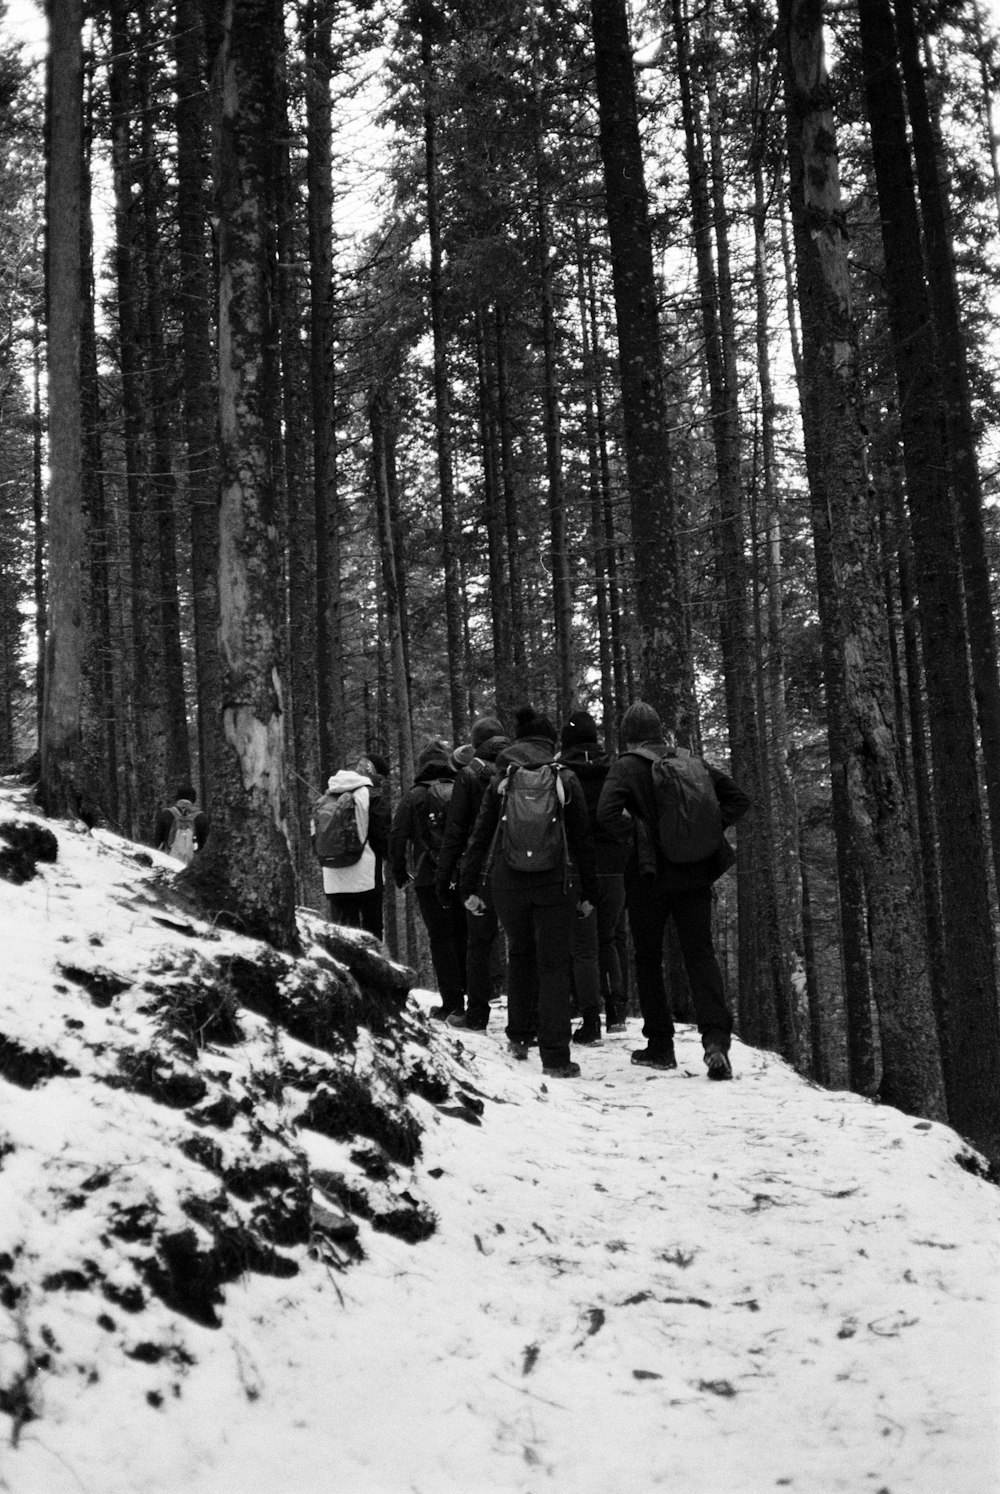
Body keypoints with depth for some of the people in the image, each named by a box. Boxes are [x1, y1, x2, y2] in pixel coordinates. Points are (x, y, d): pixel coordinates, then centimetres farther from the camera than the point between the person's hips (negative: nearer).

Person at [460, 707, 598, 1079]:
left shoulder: (501, 782, 3)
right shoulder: (565, 780, 0)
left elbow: (479, 836, 3)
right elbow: (583, 839, 2)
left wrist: (470, 887, 9)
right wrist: (588, 892, 7)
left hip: (508, 883, 2)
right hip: (557, 884, -2)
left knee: (520, 954, 22)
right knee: (554, 964, 2)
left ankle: (519, 1037, 26)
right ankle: (555, 1058, -3)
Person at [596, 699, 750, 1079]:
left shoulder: (626, 767, -7)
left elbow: (607, 814, -23)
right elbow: (739, 799, 7)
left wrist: (636, 834, -9)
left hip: (649, 876, -3)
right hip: (694, 874, 3)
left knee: (648, 959, 10)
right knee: (700, 954, 3)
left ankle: (660, 1045, 12)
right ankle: (715, 1039, -15)